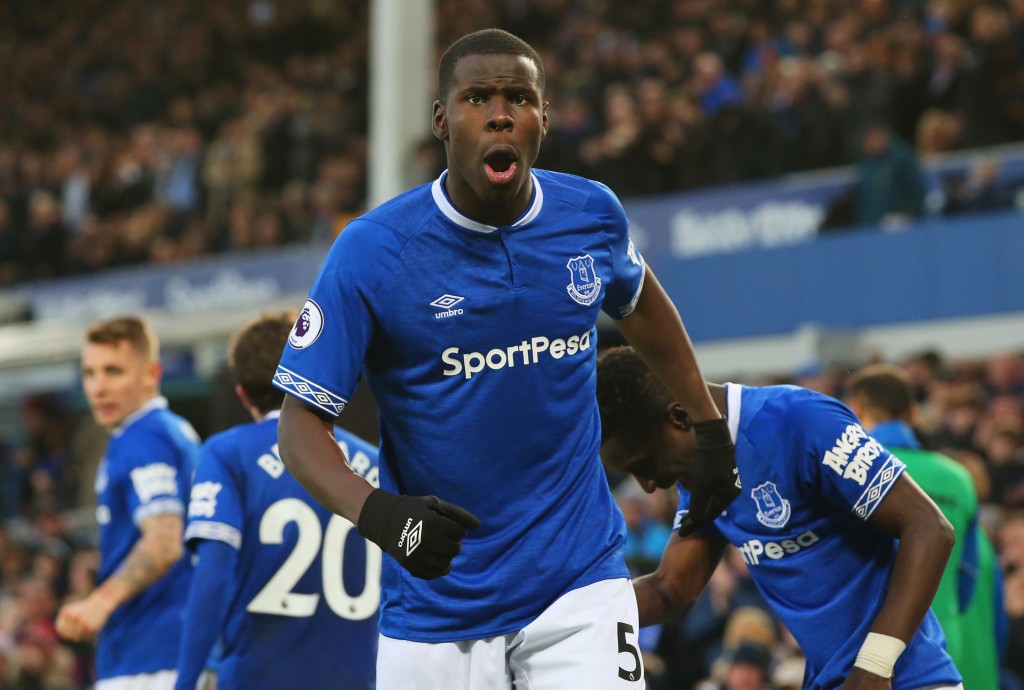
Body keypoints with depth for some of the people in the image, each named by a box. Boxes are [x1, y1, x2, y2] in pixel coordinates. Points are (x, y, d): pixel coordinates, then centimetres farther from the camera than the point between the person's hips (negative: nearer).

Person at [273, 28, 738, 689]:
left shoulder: (593, 215, -1)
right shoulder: (371, 251, -12)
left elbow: (640, 302, 23)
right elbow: (301, 421, -11)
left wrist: (711, 428, 27)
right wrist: (376, 512, -29)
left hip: (579, 579, 2)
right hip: (434, 602, -1)